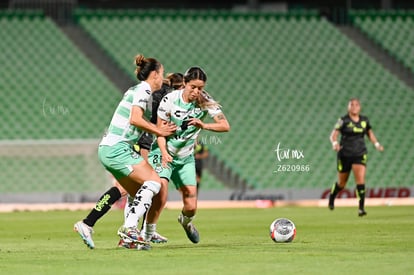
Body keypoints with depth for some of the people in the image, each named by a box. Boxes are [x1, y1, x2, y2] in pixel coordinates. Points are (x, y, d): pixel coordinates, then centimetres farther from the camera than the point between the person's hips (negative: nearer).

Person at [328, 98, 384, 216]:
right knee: (342, 183, 12)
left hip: (360, 154, 2)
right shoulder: (343, 120, -7)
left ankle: (361, 208, -17)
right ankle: (332, 197, 44)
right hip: (345, 155, -2)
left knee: (360, 180, -17)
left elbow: (370, 133, 20)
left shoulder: (364, 120, 4)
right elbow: (333, 135, -12)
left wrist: (376, 144, 3)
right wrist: (335, 143, -34)